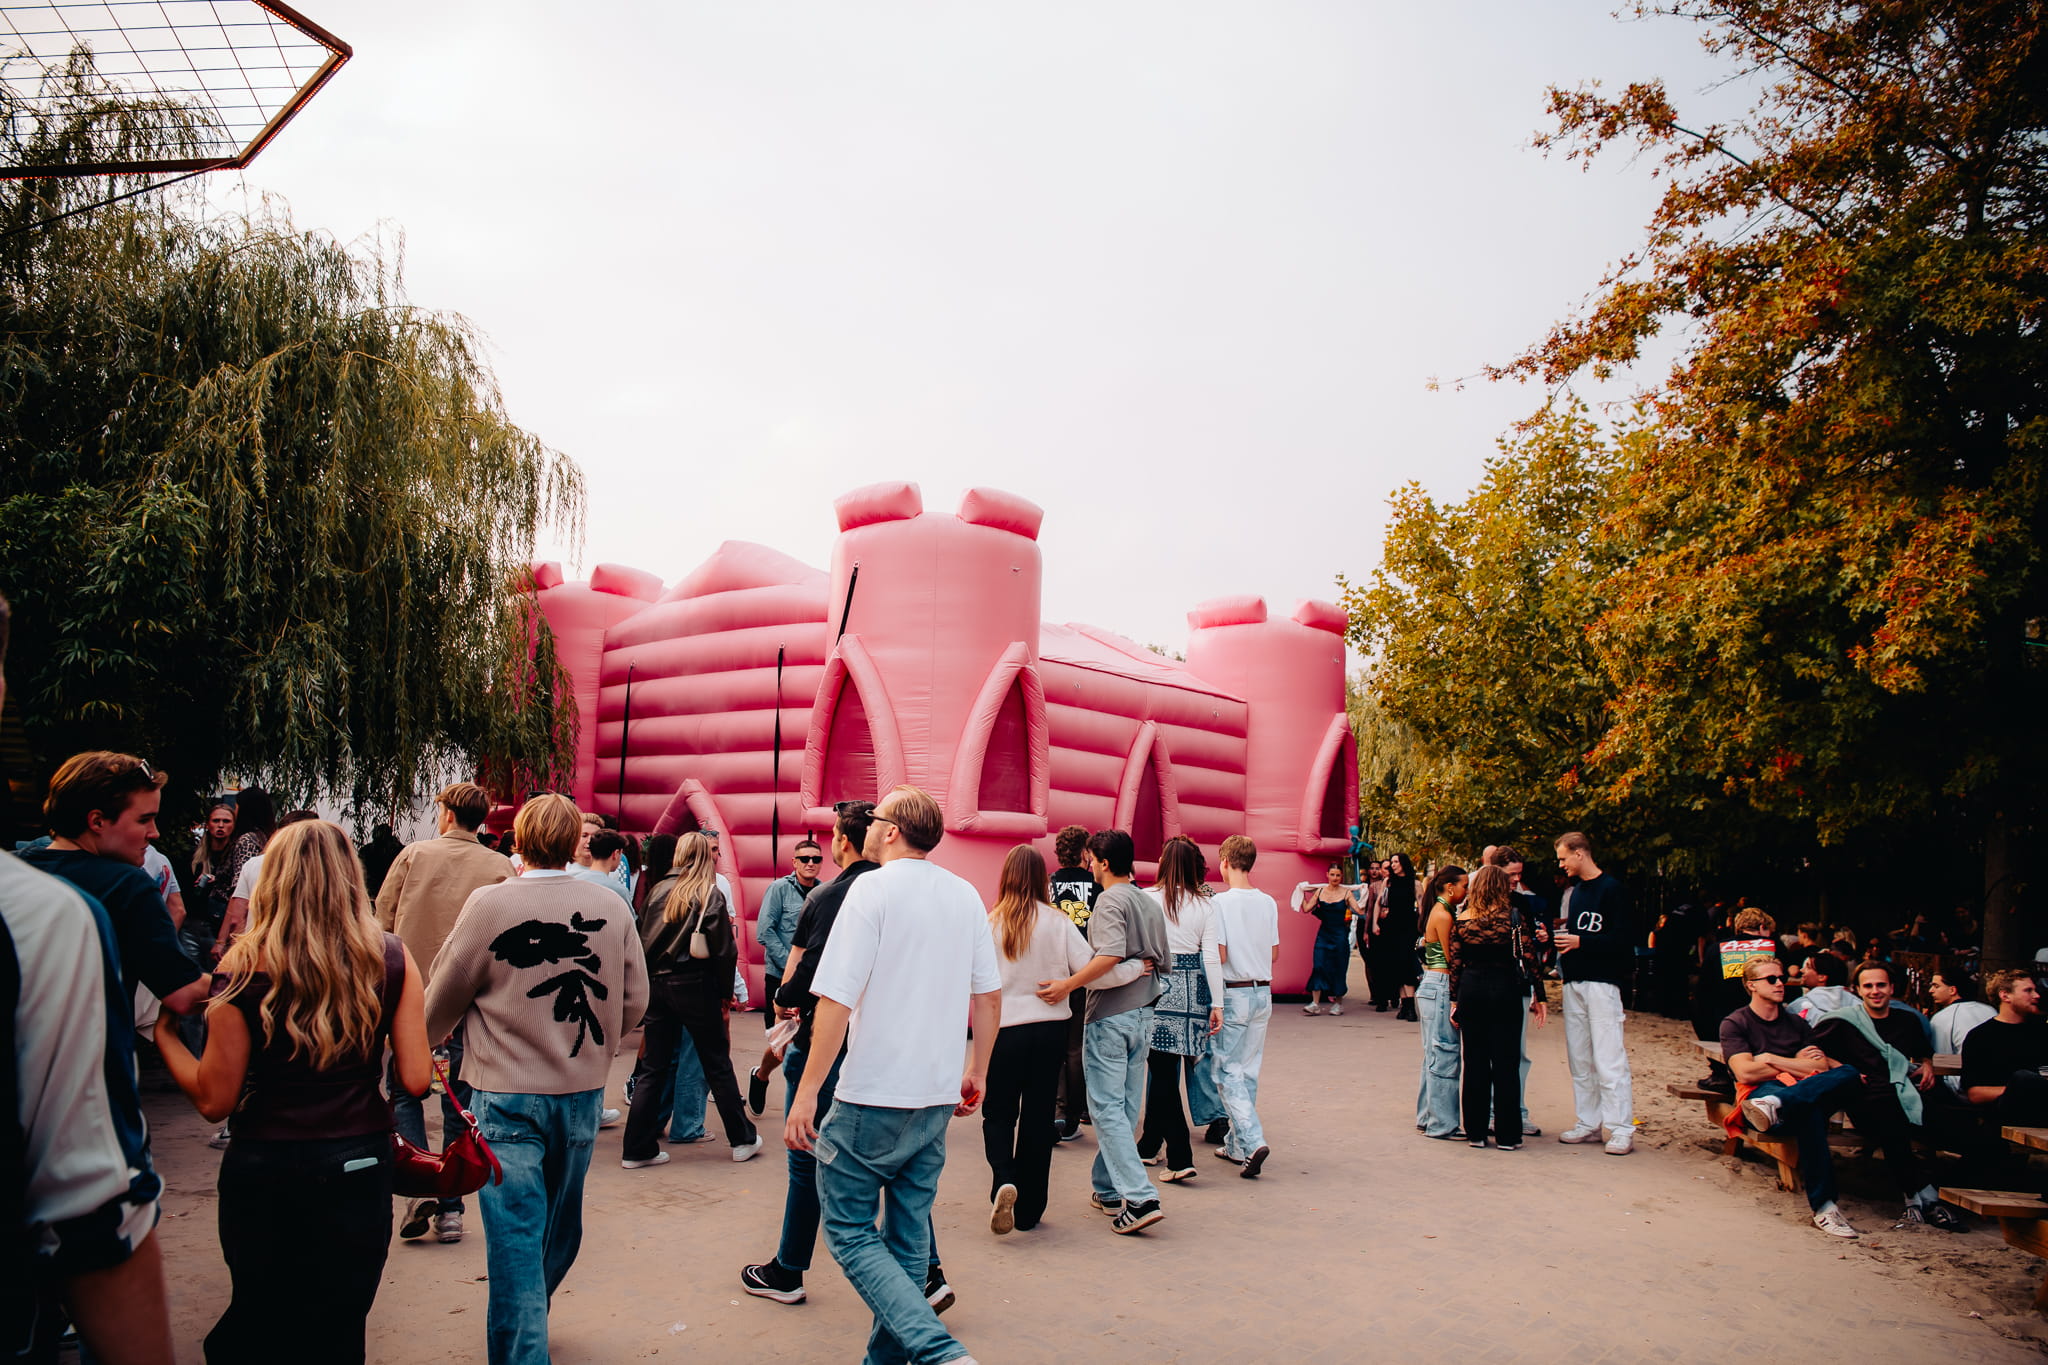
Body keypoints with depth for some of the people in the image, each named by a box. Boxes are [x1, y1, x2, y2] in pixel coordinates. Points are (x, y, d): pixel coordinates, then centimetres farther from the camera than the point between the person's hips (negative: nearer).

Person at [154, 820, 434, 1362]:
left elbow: (214, 1100, -7)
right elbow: (416, 1080, -8)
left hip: (265, 1169, 0)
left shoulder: (245, 965, -11)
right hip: (358, 1167, 1)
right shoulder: (391, 959, -7)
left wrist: (162, 1032, 5)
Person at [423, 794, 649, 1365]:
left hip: (507, 1096, -4)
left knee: (515, 1237, 3)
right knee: (560, 1227, 22)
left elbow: (440, 1008, -1)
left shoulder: (488, 904, -12)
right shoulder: (611, 908, -4)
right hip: (582, 1093, 4)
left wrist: (421, 1039, 21)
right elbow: (634, 1004, 3)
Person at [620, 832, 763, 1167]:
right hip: (694, 986, -3)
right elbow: (723, 948, -8)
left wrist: (650, 983, 12)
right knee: (717, 1064, 7)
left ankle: (637, 1149, 10)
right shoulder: (710, 894, -7)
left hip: (656, 984, 4)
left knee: (652, 1065, 10)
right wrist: (726, 993, 2)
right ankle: (743, 1139, 17)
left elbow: (644, 939, 6)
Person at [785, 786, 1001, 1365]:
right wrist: (977, 1072, 21)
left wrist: (807, 1092, -13)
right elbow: (989, 996, 11)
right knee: (908, 1235, 16)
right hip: (939, 1098, 7)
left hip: (874, 1095, -6)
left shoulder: (873, 888, -13)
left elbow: (837, 999, -17)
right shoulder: (966, 895, 6)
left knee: (850, 1231, 3)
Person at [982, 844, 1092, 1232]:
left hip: (1005, 1028, -1)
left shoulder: (991, 923, -5)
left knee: (998, 1113, 13)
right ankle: (1029, 1210, 16)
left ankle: (1003, 1180, -12)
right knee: (1038, 1116, 10)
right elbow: (1089, 969, -7)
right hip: (1050, 1028, 1)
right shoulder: (1057, 921, -5)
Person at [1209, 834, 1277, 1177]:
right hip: (1263, 992, 6)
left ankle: (1253, 1141, -15)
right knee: (1248, 1071, 13)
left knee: (1229, 1071, 0)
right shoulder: (1269, 903, 4)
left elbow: (1219, 955, -16)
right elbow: (1274, 953, 8)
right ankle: (1236, 1144, 21)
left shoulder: (1219, 902, -14)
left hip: (1233, 994, -6)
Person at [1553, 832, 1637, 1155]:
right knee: (1579, 1058, 9)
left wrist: (1580, 942, -16)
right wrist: (1554, 938, 4)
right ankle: (1588, 1123, 15)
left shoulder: (1612, 889, -7)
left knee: (1609, 1058, -9)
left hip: (1602, 982, -8)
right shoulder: (1571, 890, 17)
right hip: (1573, 982, 8)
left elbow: (1624, 939, -13)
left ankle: (1622, 1130, -6)